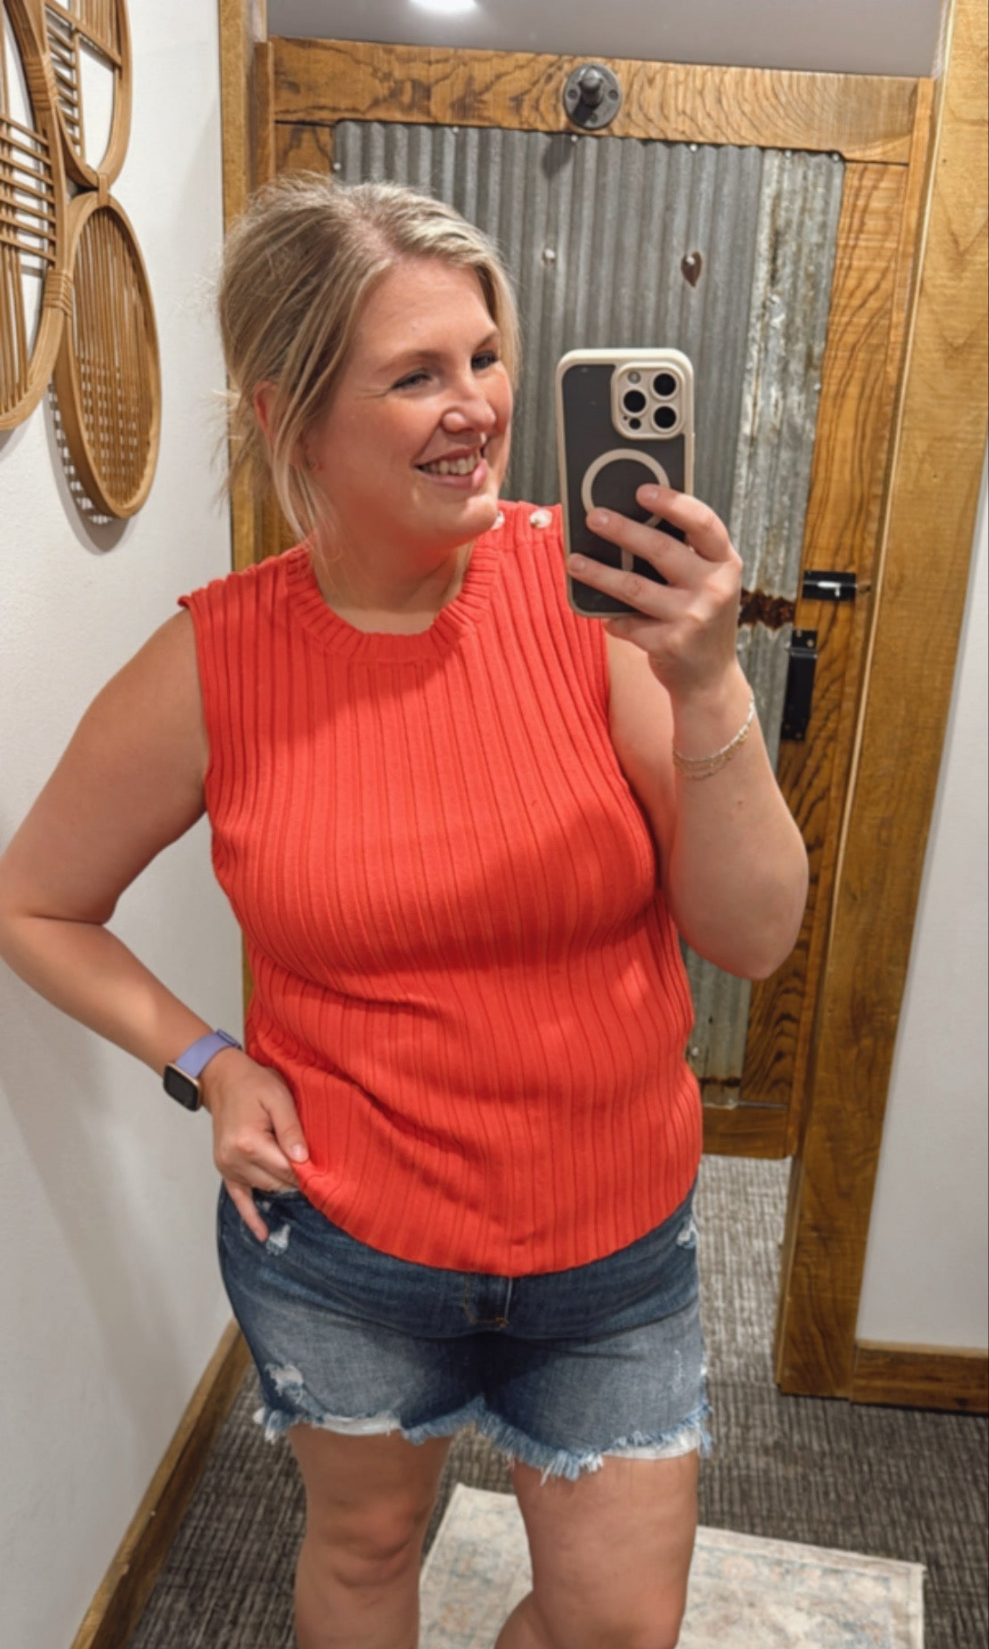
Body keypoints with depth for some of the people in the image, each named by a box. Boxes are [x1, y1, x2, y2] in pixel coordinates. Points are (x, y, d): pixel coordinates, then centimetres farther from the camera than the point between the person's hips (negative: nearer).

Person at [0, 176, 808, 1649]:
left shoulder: (594, 588, -15)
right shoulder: (213, 666, -14)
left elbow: (756, 938, -15)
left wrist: (704, 689, -28)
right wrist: (206, 1065, -8)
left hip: (616, 1244, 1)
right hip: (341, 1243, 0)